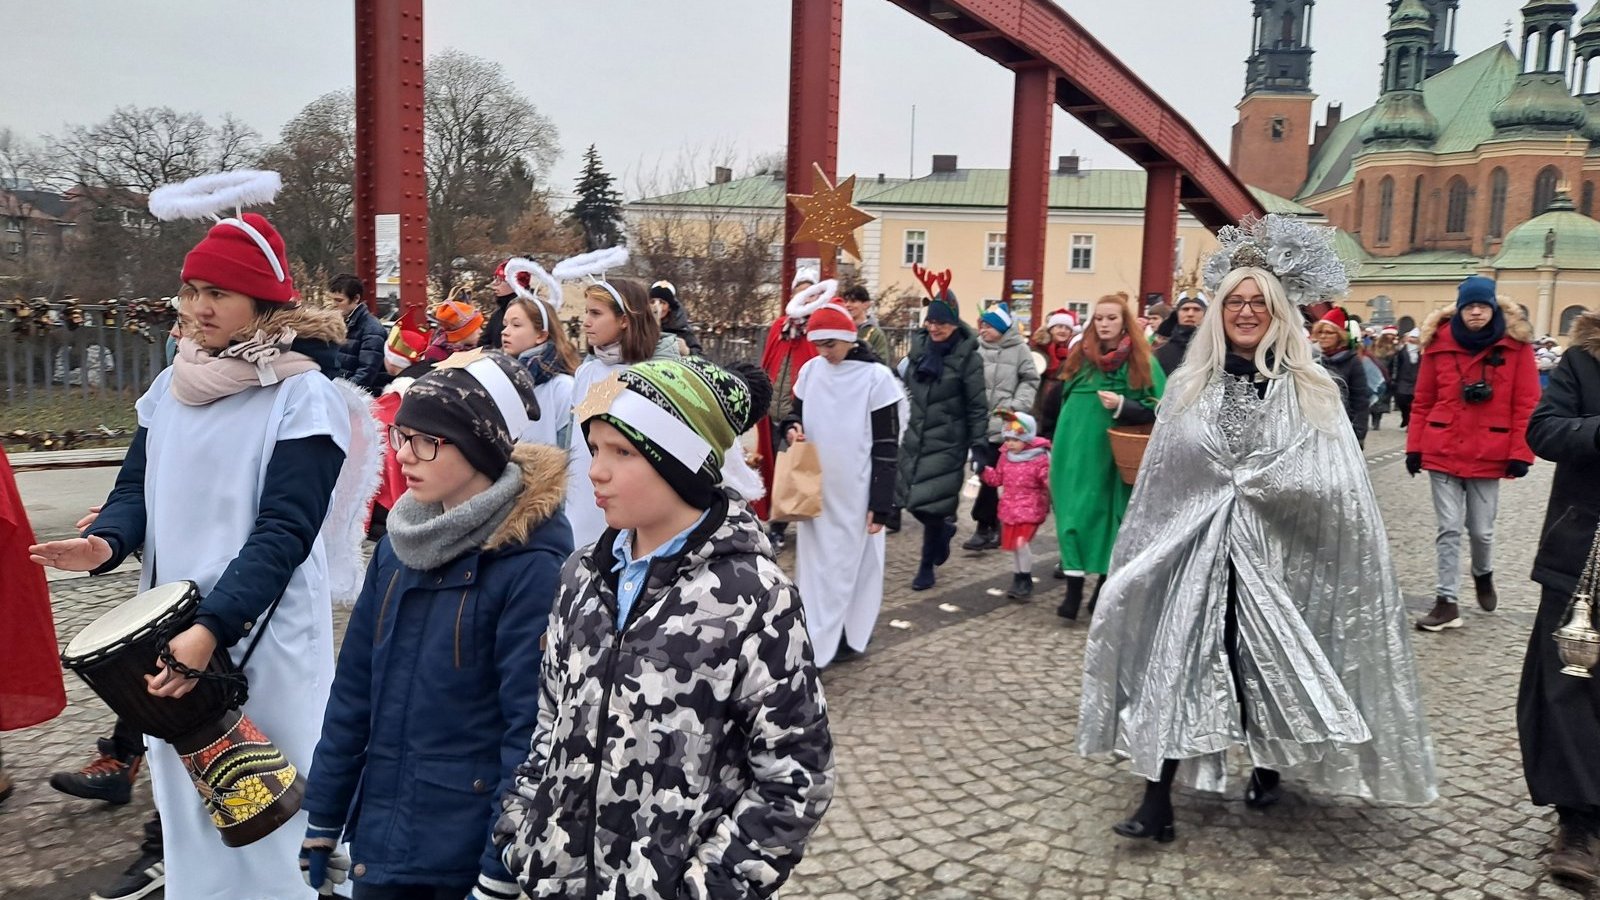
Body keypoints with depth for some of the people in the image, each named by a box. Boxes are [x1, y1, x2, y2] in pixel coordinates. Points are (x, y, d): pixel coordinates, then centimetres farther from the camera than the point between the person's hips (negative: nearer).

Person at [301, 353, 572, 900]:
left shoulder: (532, 565, -19)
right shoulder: (398, 543, 2)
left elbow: (532, 728, -18)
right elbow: (355, 688, 7)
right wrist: (322, 819, 9)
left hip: (472, 850, -6)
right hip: (381, 836, 6)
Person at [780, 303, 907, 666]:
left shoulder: (876, 377, -11)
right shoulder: (810, 370, 3)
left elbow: (887, 446, -9)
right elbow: (797, 412, 18)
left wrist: (881, 504, -11)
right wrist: (793, 429, -8)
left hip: (856, 492, -5)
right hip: (815, 487, 5)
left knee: (850, 563, 2)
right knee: (813, 563, 8)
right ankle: (813, 642, 17)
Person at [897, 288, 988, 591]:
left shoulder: (967, 357, -10)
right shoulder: (918, 346, 5)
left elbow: (977, 406, -8)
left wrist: (979, 446, -11)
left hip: (947, 444, -5)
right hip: (915, 438, 5)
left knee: (931, 506, -5)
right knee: (912, 501, 8)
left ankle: (927, 568, 13)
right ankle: (944, 528, 39)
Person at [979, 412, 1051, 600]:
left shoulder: (1039, 459, -12)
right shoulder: (1006, 457, 7)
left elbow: (1048, 480, -14)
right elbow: (997, 478, 16)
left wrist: (1051, 481, -34)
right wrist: (983, 470, 4)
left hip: (1029, 510, -7)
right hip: (1009, 509, 7)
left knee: (1022, 543, -14)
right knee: (1013, 545, 12)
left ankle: (1025, 581, 3)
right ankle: (1018, 579, 27)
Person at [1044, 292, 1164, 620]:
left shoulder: (1141, 362, -2)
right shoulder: (1080, 356, 9)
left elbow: (1156, 410, -5)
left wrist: (1121, 405, -22)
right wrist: (1059, 445, 15)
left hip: (1113, 453, -2)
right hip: (1076, 451, 3)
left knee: (1109, 514, 5)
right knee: (1075, 514, -2)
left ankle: (1105, 584, 19)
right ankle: (1074, 589, 0)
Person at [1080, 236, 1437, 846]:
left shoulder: (1309, 391, 1)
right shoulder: (1189, 386, 7)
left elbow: (1334, 483, -6)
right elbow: (1159, 476, 8)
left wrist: (1251, 482, -10)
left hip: (1275, 552, -1)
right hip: (1196, 548, 1)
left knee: (1272, 664, 11)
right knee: (1176, 663, -5)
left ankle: (1270, 769, 37)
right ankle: (1157, 802, -1)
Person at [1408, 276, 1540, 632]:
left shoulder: (1515, 344, -1)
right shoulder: (1439, 342, 1)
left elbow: (1526, 403, -3)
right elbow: (1422, 401, 4)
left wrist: (1520, 452, -8)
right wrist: (1415, 447, 2)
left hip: (1489, 454, 0)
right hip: (1442, 451, 0)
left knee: (1481, 529, 10)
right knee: (1449, 529, 1)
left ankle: (1483, 575, 41)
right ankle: (1447, 602, 8)